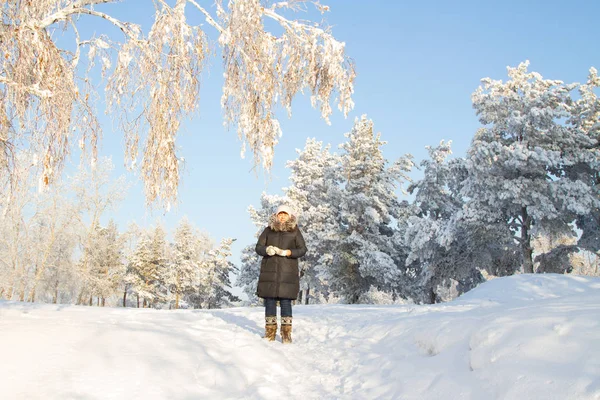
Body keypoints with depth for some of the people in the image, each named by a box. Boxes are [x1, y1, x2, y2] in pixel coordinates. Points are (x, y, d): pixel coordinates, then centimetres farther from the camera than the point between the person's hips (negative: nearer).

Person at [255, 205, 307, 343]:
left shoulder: (294, 231, 5)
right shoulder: (269, 230, 9)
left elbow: (302, 249, 1)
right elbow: (258, 247, 9)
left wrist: (287, 252, -14)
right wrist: (267, 250, -13)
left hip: (287, 272, -2)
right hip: (269, 271, 2)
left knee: (285, 301, -4)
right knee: (269, 301, 3)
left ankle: (286, 333, 4)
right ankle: (270, 331, 13)